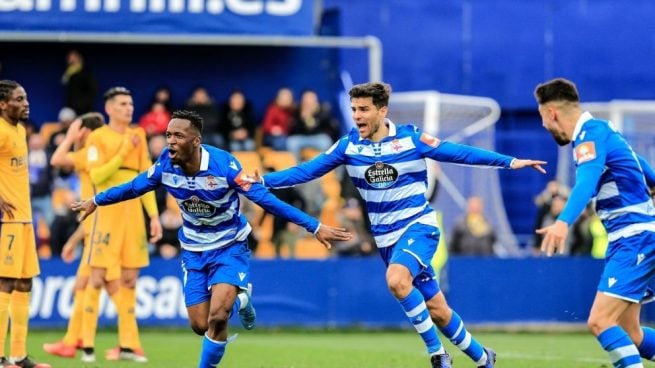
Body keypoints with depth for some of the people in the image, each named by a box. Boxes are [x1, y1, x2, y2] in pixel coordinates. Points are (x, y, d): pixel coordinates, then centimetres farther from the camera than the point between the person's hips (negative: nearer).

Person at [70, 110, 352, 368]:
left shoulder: (223, 164, -28)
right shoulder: (166, 164, -15)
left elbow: (264, 198, -26)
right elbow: (135, 187, 5)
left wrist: (315, 227, -29)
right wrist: (96, 201, 16)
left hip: (230, 247, -4)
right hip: (194, 249, 4)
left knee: (217, 317, -22)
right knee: (200, 326, 3)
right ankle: (239, 300, 36)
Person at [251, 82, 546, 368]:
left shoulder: (411, 138, -9)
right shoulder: (348, 145, -2)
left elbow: (459, 153, -8)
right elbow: (307, 170, 0)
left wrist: (510, 162, -13)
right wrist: (263, 180, -11)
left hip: (419, 226, -4)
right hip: (386, 237, 4)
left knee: (396, 280, -32)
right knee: (436, 310, 5)